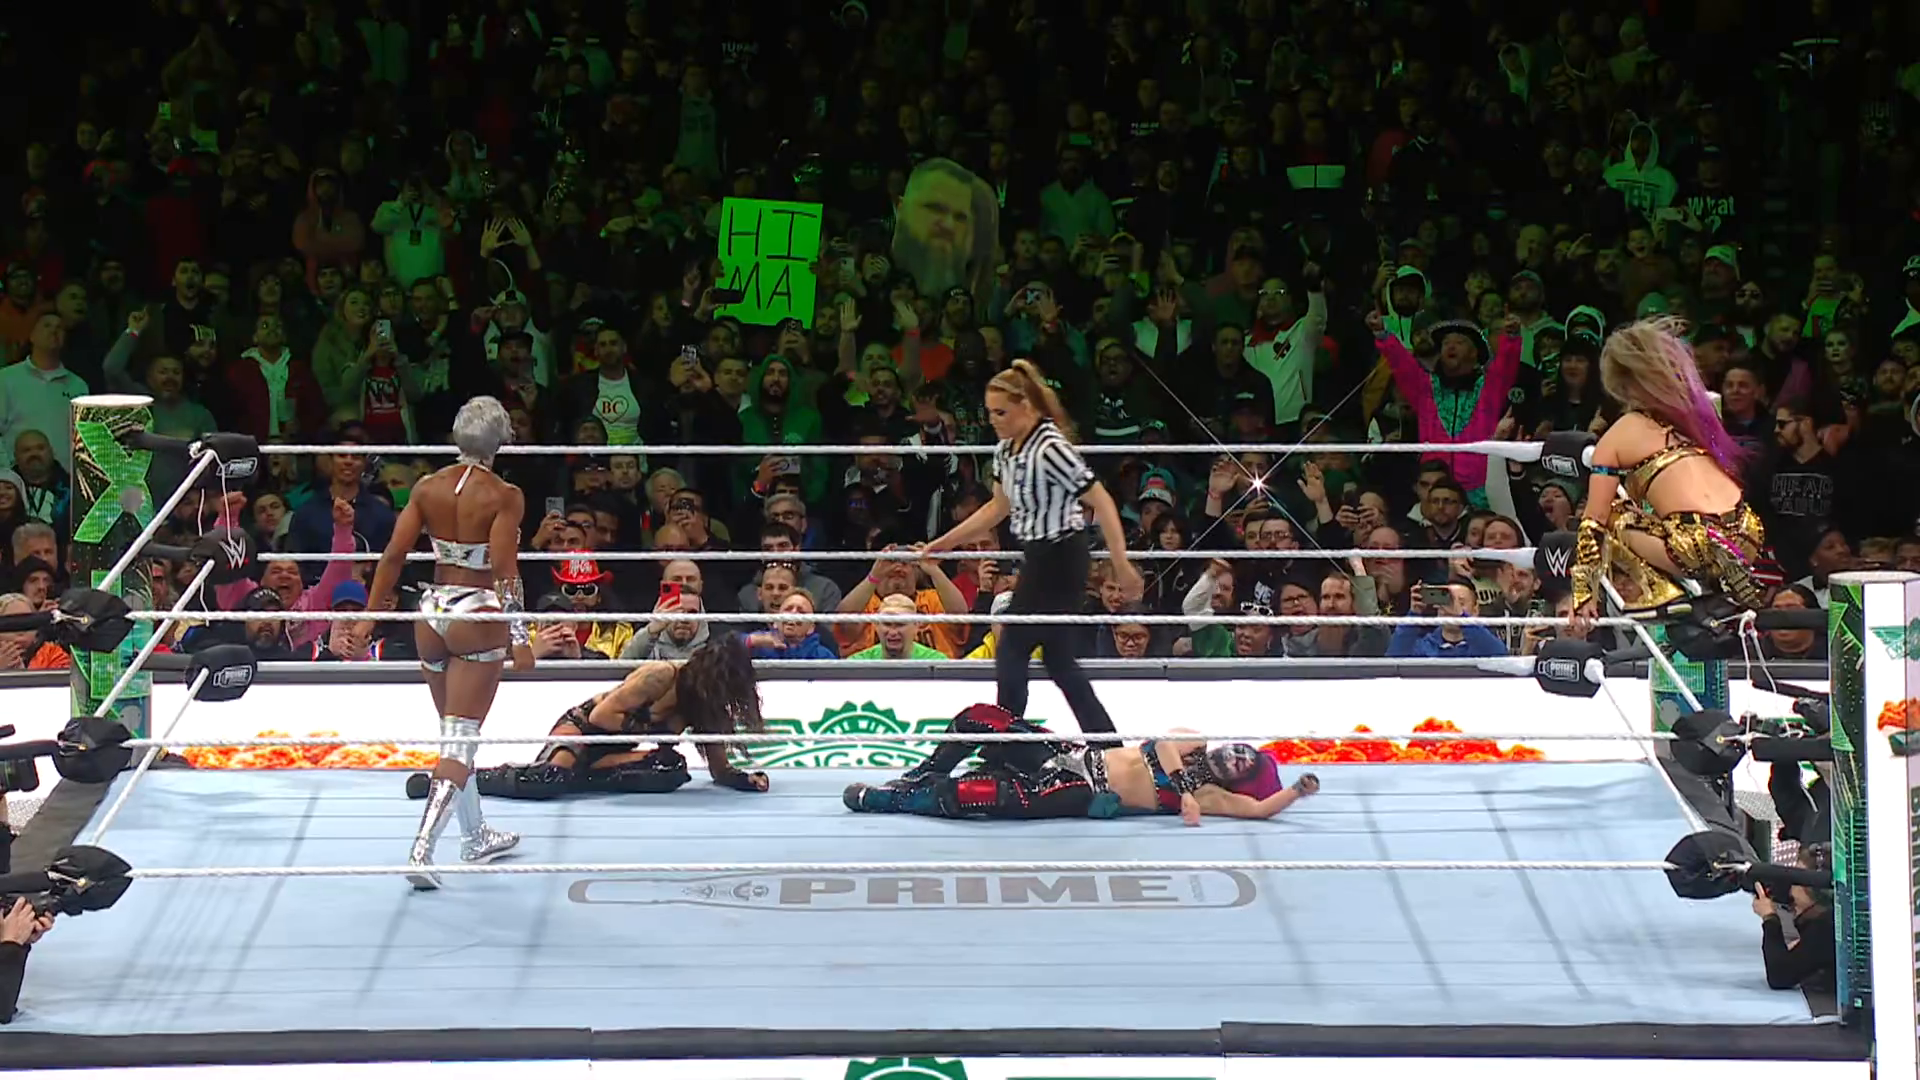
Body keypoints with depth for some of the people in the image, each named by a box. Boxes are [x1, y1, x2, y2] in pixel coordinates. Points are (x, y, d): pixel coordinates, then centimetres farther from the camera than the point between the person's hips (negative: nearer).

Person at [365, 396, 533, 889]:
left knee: (453, 732, 20)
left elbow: (394, 555, 0)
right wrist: (519, 636, -16)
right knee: (461, 739, -5)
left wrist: (371, 613, 7)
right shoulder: (504, 497, -11)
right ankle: (422, 849, -18)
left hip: (432, 611, 5)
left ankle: (476, 836, 34)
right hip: (478, 615, -5)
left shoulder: (428, 488, 2)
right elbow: (504, 569, -17)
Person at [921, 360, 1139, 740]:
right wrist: (939, 545, 21)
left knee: (1011, 654, -5)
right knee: (1058, 659, 12)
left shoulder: (1050, 449, -22)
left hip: (1060, 561, -9)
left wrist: (1121, 564, -25)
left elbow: (1101, 502, -22)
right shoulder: (1006, 450, 7)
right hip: (1038, 559, 9)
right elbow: (999, 507, 20)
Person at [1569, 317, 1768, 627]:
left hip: (1697, 548, -6)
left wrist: (1584, 595, 12)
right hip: (1748, 540, 6)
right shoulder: (1695, 411, 21)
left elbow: (1593, 522, 7)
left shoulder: (1617, 437, 7)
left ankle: (1660, 592, -4)